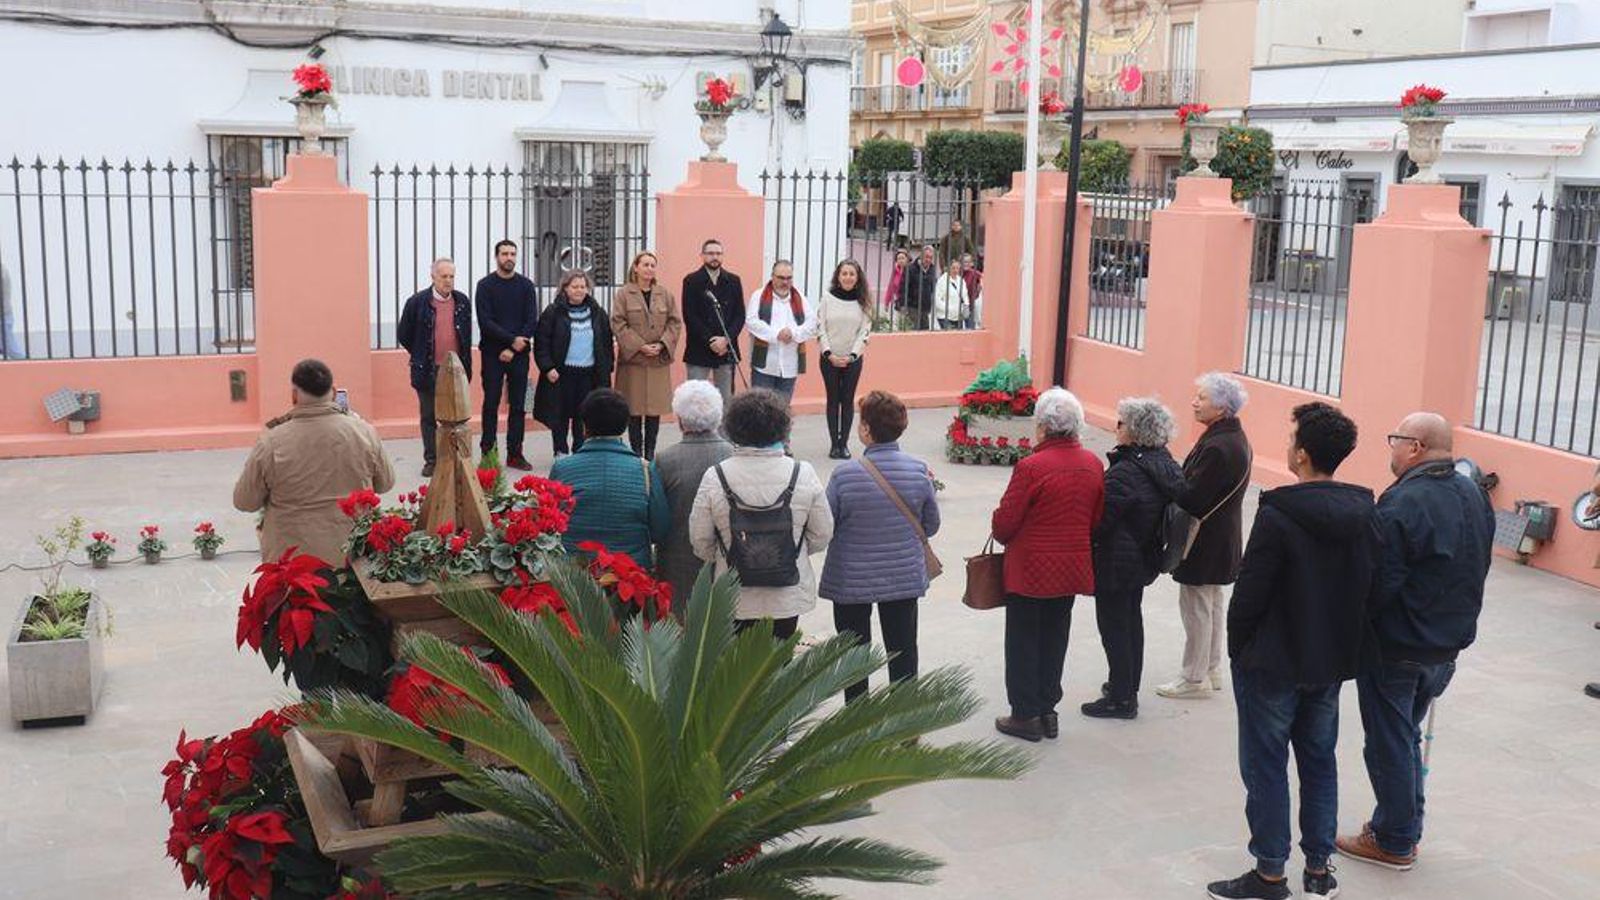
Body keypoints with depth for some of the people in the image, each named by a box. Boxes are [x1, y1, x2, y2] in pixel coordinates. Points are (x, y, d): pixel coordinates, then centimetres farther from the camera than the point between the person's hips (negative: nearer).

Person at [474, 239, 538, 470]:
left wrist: (512, 349, -10)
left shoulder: (526, 285, 6)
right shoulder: (485, 285, 1)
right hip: (493, 354, -2)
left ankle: (515, 453, 10)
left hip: (519, 354, 2)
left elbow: (532, 320, 0)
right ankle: (488, 454, 5)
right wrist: (512, 339, -15)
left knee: (518, 405, 4)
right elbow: (485, 321, -7)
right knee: (491, 404, 0)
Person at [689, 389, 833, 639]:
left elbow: (700, 539, -5)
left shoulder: (715, 478, -13)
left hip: (736, 600, 0)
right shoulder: (802, 474, -11)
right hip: (788, 598, 0)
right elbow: (822, 535, -2)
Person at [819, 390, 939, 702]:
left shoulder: (845, 475, -21)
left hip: (852, 581, -2)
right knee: (903, 652, 16)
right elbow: (931, 526, -1)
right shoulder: (919, 471, -12)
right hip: (905, 578, 2)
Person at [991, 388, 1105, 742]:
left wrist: (1004, 538, 5)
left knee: (1023, 643, 8)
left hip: (1030, 570, -6)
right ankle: (1047, 711, 25)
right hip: (1071, 569, 6)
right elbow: (1096, 519, 8)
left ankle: (1026, 715, 15)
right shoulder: (1093, 465, -2)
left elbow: (1004, 522, -17)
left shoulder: (1031, 467, -22)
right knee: (1054, 639, 17)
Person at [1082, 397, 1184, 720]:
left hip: (1116, 563, -9)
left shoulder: (1125, 472, -26)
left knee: (1113, 626, 2)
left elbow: (1100, 521, -22)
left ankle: (1121, 699, 11)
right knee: (1131, 620, 22)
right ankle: (1128, 686, 36)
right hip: (1145, 559, 9)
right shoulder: (1167, 465, 1)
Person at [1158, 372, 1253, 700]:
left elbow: (1192, 497, -26)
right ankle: (1212, 670, 32)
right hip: (1221, 538, 10)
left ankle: (1195, 679, 11)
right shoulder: (1234, 438, 7)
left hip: (1205, 542, -10)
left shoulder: (1217, 447, -26)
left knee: (1196, 608, 1)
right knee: (1212, 604, 20)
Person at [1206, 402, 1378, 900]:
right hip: (1333, 661, 6)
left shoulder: (1278, 514, -22)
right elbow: (1369, 586, 5)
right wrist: (1342, 643, 14)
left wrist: (1238, 649, -3)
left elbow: (1249, 593, -18)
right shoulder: (1364, 513, -1)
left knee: (1265, 766, 5)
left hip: (1273, 663, -6)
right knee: (1319, 760, 17)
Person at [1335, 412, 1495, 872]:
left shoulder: (1403, 502, -24)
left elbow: (1380, 582, -24)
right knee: (1407, 736, 22)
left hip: (1396, 647, -8)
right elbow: (1477, 571, 12)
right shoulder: (1475, 496, 3)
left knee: (1389, 744, 6)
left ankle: (1394, 842, 17)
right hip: (1448, 645, 8)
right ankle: (1406, 829, 31)